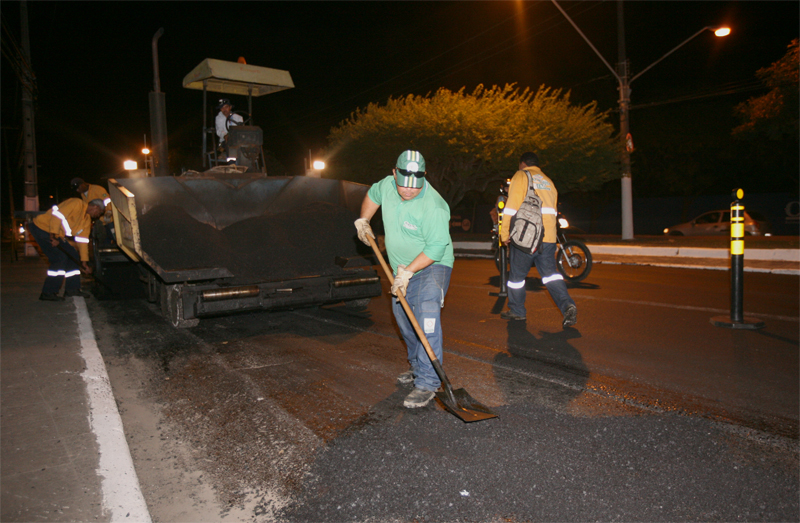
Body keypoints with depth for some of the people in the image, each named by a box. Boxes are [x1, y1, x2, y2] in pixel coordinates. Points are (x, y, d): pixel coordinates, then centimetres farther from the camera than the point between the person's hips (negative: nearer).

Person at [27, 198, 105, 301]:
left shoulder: (87, 219, 10)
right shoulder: (77, 203, -18)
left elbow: (82, 240, 11)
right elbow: (57, 214, -28)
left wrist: (84, 261, 7)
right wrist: (53, 235, -29)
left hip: (56, 234, 10)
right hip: (41, 227, -10)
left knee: (73, 256, 8)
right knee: (60, 257, -17)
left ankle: (72, 289, 15)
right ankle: (48, 293, -10)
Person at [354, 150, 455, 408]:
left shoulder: (433, 206, -29)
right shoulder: (387, 185, -6)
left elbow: (436, 247, -27)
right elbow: (372, 195, 19)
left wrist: (408, 272, -27)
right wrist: (363, 220, 10)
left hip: (433, 265, -8)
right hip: (403, 269, 8)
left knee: (426, 317, -25)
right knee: (403, 317, 17)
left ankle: (427, 382, -23)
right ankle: (417, 366, 37)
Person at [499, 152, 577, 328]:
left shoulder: (521, 176, 3)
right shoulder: (548, 182, 22)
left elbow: (512, 207, -7)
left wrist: (504, 233, -5)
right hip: (548, 237, 6)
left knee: (517, 274, 8)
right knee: (550, 273, 6)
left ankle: (517, 311, 18)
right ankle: (568, 305, -13)